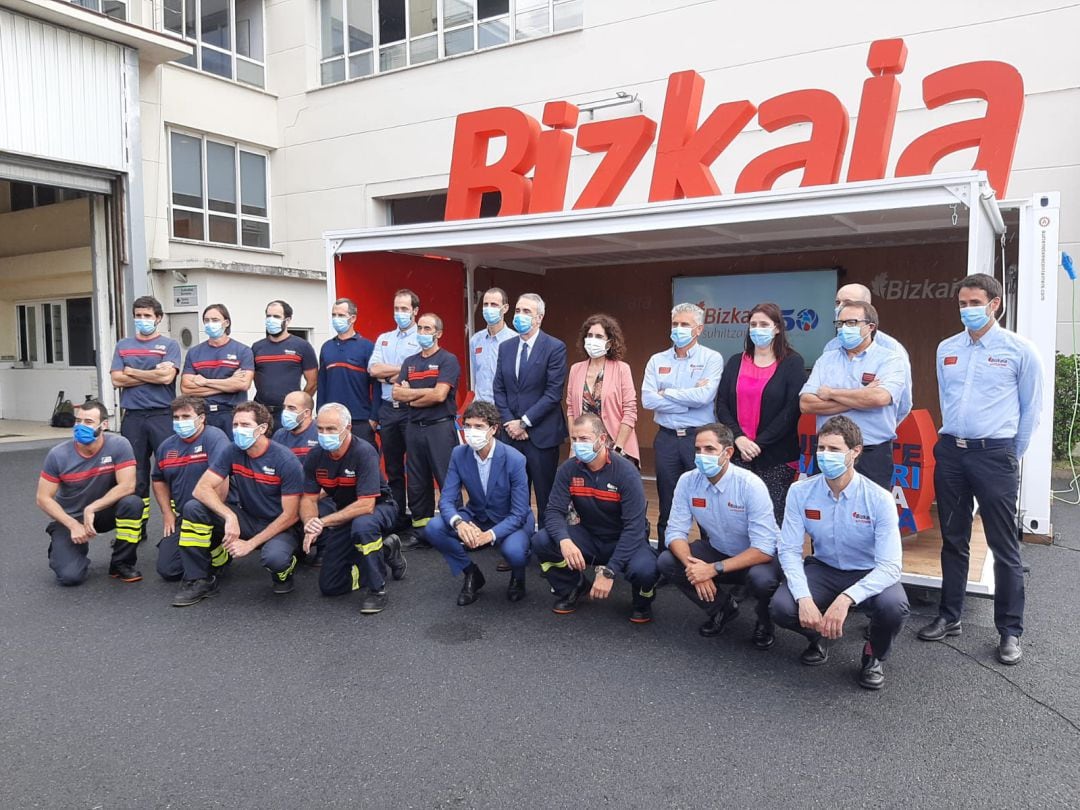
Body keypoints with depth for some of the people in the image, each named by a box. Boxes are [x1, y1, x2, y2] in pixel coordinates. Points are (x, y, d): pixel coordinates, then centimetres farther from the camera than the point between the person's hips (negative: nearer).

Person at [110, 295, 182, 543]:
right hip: (132, 416, 4)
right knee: (135, 473, 8)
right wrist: (152, 374, -4)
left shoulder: (169, 345, 4)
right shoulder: (123, 345, 15)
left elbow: (167, 376, -12)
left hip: (162, 415, -3)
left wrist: (132, 372, -2)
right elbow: (117, 379, 3)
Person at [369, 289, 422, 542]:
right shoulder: (383, 339, 16)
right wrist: (404, 370, -5)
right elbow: (373, 370, 2)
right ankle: (398, 525, 18)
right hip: (387, 410, 5)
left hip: (412, 409, -5)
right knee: (393, 470, 10)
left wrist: (387, 375, -6)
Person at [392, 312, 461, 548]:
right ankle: (420, 533, 18)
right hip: (414, 428, 6)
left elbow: (439, 395, -15)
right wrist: (425, 391, -9)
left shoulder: (448, 360, -4)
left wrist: (411, 397, -2)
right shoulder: (409, 362, 15)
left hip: (440, 427, -6)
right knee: (417, 484, 9)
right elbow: (396, 393, 5)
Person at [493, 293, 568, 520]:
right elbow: (499, 389, 11)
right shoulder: (506, 347, 12)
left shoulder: (555, 347, -6)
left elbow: (553, 393, -11)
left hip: (541, 433, -4)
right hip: (511, 432, 5)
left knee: (545, 495, 2)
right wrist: (509, 422, -3)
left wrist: (524, 422, -12)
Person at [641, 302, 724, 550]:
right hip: (666, 438, 4)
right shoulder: (657, 360, 8)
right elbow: (647, 399, -6)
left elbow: (704, 396, -18)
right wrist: (689, 398, -10)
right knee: (667, 506, 12)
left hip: (700, 437, -3)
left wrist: (666, 393, -7)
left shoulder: (712, 359, -2)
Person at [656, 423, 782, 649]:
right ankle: (722, 607, 6)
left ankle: (764, 620, 1)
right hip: (718, 551, 5)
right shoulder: (688, 481, -14)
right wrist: (692, 565, -32)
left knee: (762, 579, -38)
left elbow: (764, 549, -29)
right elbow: (676, 531, -12)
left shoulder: (750, 485, -26)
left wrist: (714, 569, -35)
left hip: (757, 556, -4)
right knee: (666, 562, -17)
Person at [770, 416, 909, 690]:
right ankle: (817, 636, 13)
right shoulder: (800, 492, -14)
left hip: (869, 574, -1)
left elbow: (890, 566, -26)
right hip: (823, 569, 2)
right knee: (780, 607, -26)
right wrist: (804, 598, -31)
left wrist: (845, 599, -41)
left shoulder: (879, 499, -21)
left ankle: (875, 655, 4)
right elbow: (789, 550, -14)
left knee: (894, 606, -34)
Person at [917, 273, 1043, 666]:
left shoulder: (1019, 349, -3)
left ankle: (1010, 631, 13)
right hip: (950, 451, 4)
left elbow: (1031, 408, 3)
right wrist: (953, 438, 17)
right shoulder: (946, 349, 9)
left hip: (994, 454, -4)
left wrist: (1011, 455, 6)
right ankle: (949, 617, 24)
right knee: (953, 541, 13)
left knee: (1004, 546, 1)